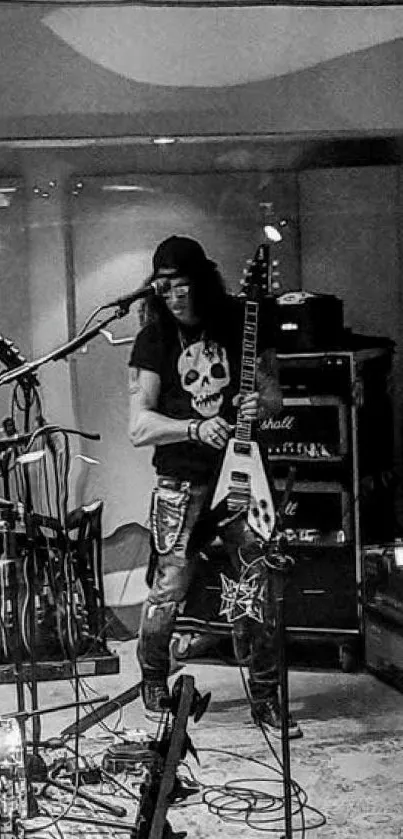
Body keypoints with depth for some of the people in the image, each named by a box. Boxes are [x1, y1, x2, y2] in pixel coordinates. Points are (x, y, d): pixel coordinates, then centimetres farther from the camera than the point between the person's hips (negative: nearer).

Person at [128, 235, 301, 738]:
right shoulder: (155, 338, -2)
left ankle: (265, 697, 15)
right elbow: (138, 426, -9)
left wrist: (262, 404, -15)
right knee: (169, 589, -6)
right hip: (181, 482, -2)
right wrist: (197, 428, -24)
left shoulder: (240, 323, 2)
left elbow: (273, 391, 9)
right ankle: (153, 685, 21)